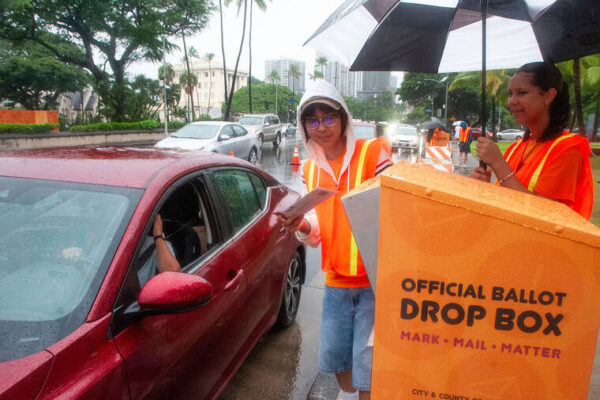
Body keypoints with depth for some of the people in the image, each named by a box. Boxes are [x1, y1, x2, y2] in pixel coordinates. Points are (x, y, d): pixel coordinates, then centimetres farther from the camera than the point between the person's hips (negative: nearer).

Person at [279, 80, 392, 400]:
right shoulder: (309, 169, 5)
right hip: (335, 280, 5)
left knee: (367, 365, 2)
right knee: (334, 357, 18)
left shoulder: (373, 152, -10)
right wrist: (302, 227, -16)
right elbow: (316, 235, 6)